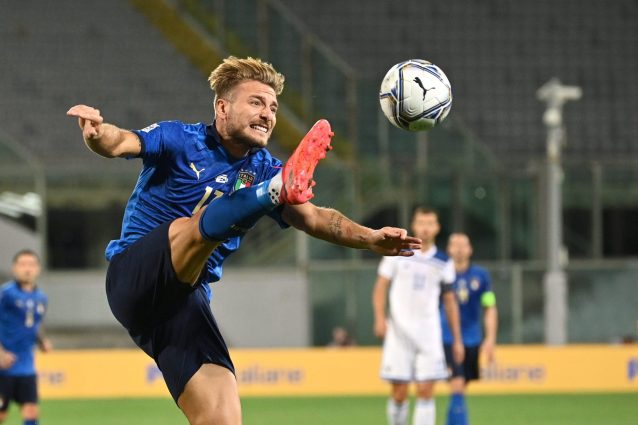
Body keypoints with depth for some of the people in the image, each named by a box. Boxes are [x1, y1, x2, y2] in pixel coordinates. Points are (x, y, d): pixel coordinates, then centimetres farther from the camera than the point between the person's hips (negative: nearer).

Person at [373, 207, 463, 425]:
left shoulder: (444, 263, 7)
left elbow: (450, 301, 14)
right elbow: (381, 286, 4)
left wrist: (457, 339, 12)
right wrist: (380, 318, -11)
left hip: (429, 332, 1)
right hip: (399, 331, -1)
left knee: (425, 391, -7)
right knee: (399, 393, -4)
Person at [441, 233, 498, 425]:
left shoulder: (481, 275, 3)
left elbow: (490, 309, 4)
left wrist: (490, 339, -5)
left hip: (472, 341, 3)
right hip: (447, 340, -3)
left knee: (460, 390, 10)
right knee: (457, 387, -16)